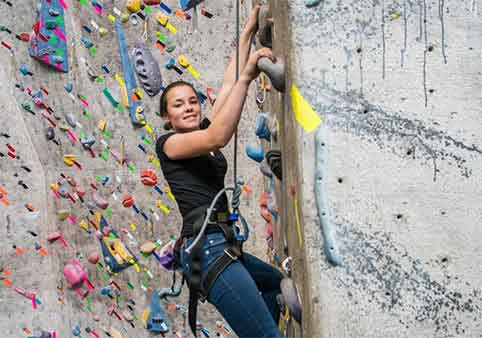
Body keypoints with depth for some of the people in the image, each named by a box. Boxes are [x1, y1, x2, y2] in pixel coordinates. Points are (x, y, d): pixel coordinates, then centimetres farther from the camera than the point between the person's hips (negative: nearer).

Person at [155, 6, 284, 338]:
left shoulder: (203, 131, 18)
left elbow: (229, 84, 19)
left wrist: (248, 33, 17)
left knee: (275, 280, 34)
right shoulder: (168, 144, -4)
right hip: (207, 247, -10)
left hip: (221, 246, 10)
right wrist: (247, 77, -24)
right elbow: (219, 138, -22)